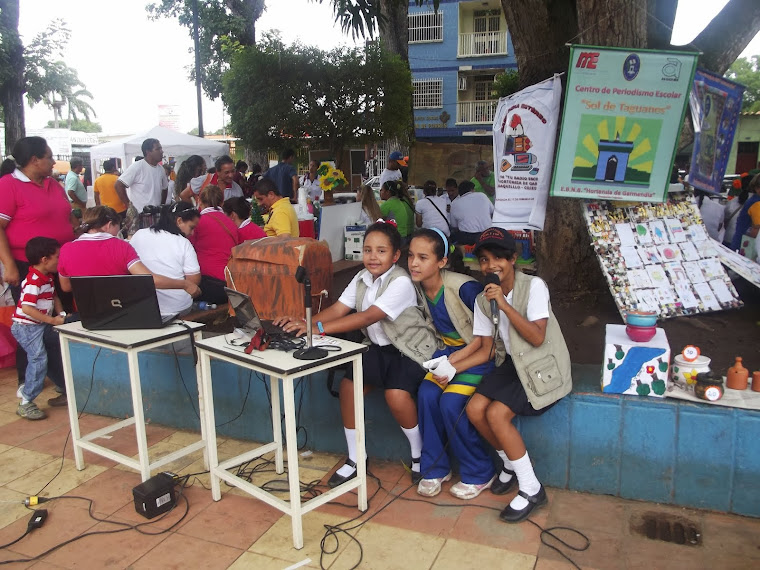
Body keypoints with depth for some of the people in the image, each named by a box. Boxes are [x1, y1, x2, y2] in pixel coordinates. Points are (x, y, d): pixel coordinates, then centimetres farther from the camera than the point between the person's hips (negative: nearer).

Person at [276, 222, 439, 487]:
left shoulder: (400, 283, -23)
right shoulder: (362, 278, 2)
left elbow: (367, 317, -33)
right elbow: (337, 310, -6)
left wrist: (318, 328, -39)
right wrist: (302, 322, -25)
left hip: (411, 349, -7)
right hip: (380, 348, 7)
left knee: (396, 394, -29)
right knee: (348, 384, -11)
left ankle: (419, 455, 0)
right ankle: (355, 458, 8)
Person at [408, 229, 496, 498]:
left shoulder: (464, 288, -24)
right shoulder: (418, 288, -3)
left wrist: (456, 360, -21)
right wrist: (444, 359, -7)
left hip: (479, 353, -6)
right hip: (449, 351, 6)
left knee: (451, 402, -22)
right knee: (426, 393, -18)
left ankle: (479, 473, 0)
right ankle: (435, 468, 1)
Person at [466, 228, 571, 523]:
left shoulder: (533, 286, -16)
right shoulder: (483, 299, 2)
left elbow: (537, 338, -24)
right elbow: (485, 350, 2)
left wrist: (505, 304, -29)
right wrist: (452, 368, -12)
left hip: (542, 367, -6)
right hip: (511, 363, 6)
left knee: (496, 413, -22)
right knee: (475, 409, -13)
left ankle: (531, 489, -4)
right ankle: (511, 463, 15)